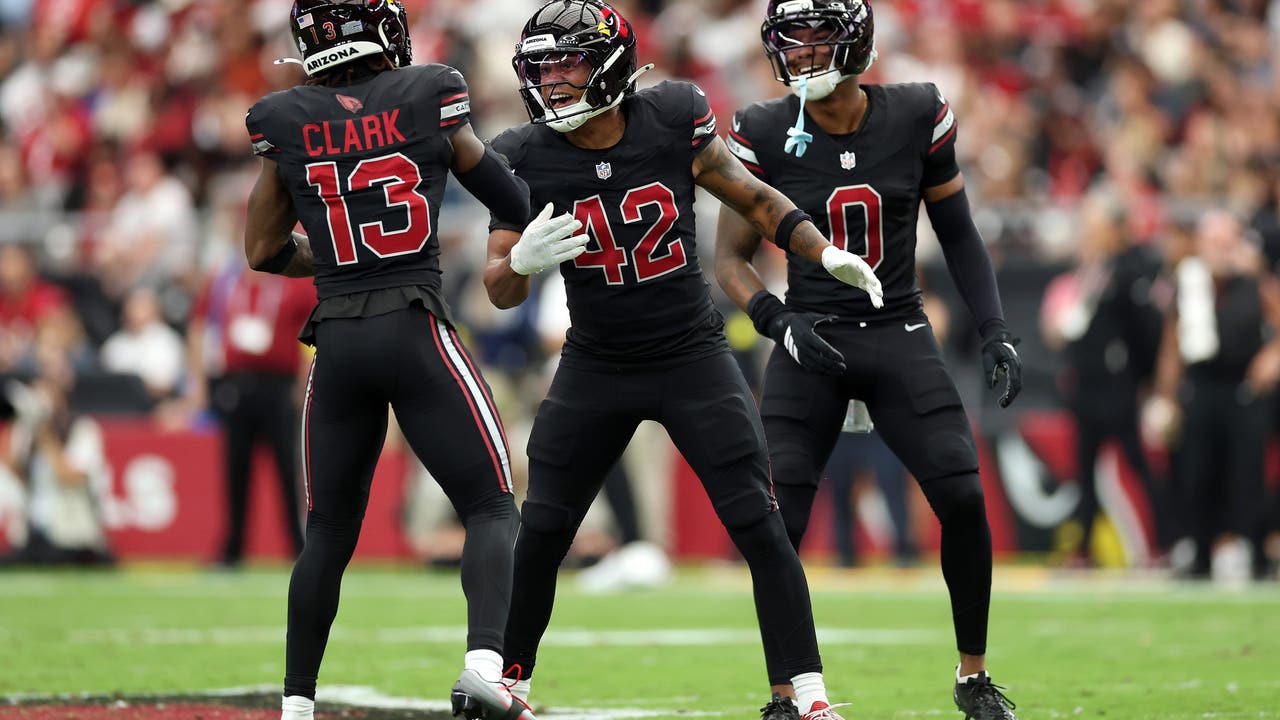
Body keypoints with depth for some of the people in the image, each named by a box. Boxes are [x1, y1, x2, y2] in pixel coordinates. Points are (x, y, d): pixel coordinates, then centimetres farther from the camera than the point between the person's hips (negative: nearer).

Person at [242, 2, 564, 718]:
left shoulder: (284, 121, 4)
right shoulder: (429, 95, 0)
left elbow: (265, 251, 12)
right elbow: (514, 201, 10)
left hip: (337, 345, 3)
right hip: (416, 331, -3)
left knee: (330, 532, 15)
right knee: (492, 510, 2)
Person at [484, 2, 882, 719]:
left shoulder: (674, 121, -11)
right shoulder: (526, 158, -10)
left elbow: (751, 196, 4)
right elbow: (500, 291, -6)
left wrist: (825, 252, -8)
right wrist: (522, 262, -29)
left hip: (694, 358, -1)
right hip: (595, 366, 1)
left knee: (759, 525, -8)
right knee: (539, 533, 0)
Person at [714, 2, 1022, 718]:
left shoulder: (918, 118, -4)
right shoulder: (766, 135, -6)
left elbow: (958, 233, 8)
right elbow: (731, 258, 1)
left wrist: (997, 331, 1)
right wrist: (778, 319, -17)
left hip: (900, 332, 1)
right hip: (812, 338, 0)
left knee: (964, 498, -12)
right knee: (776, 524, -12)